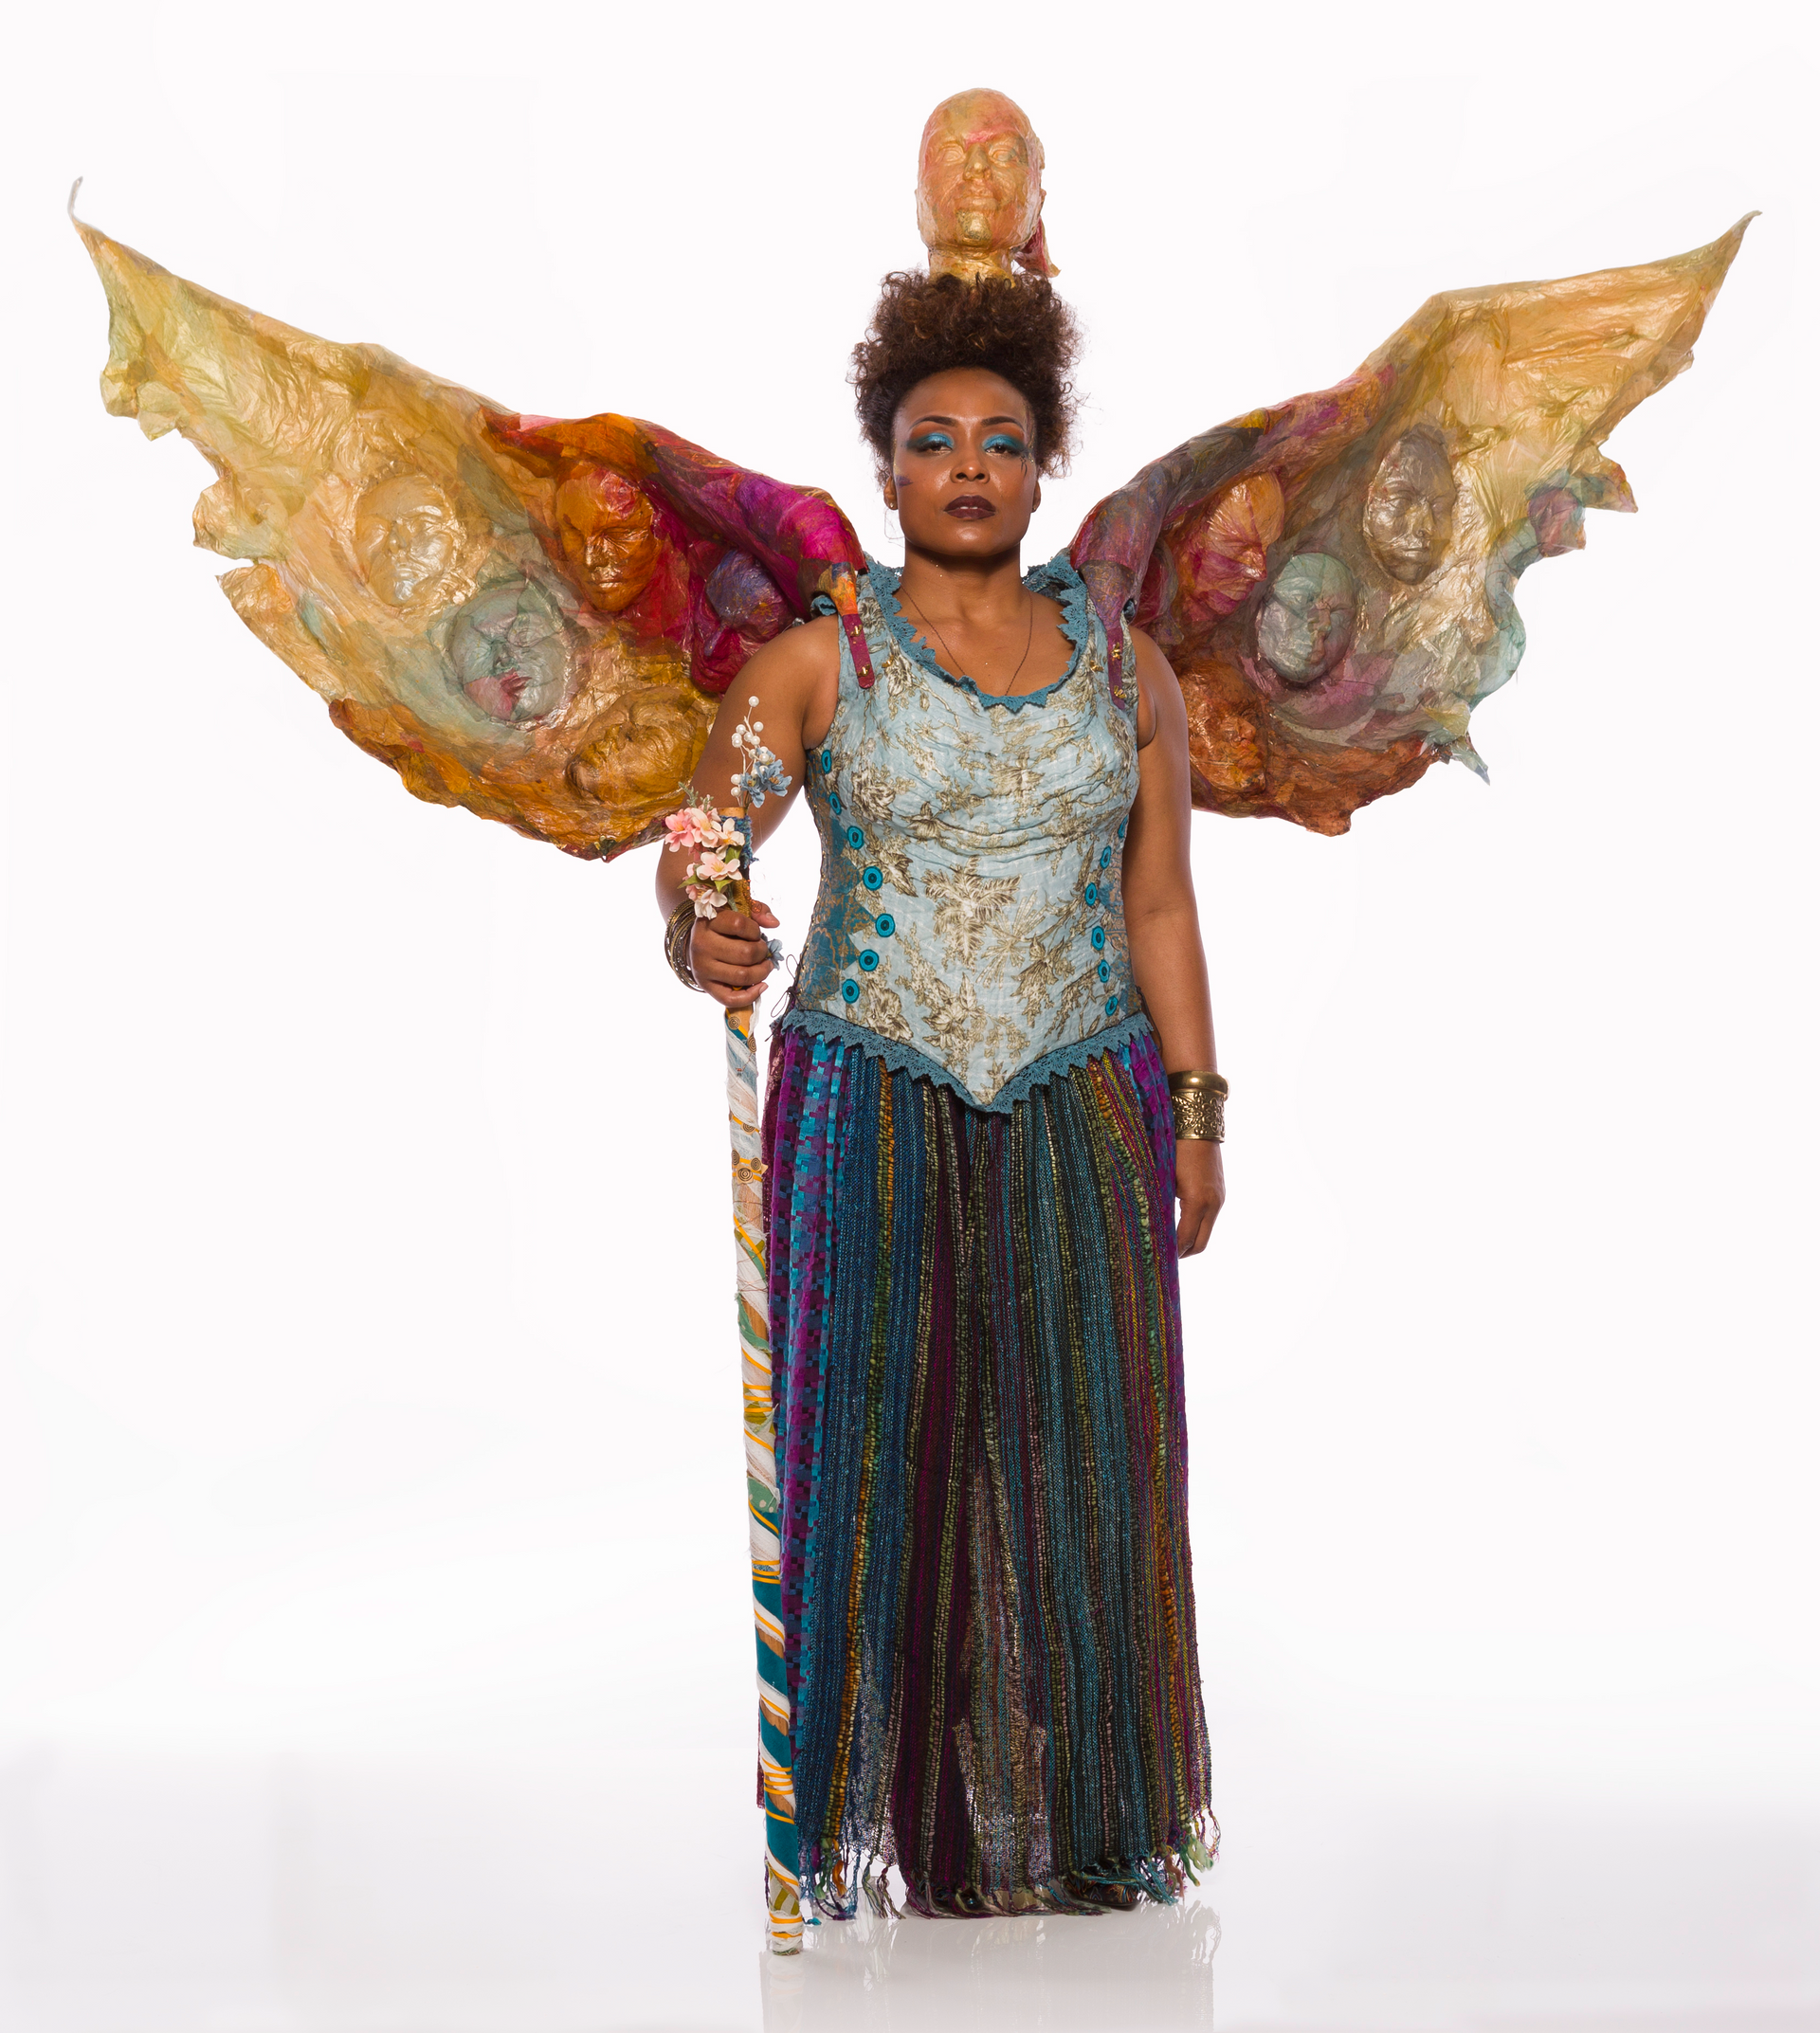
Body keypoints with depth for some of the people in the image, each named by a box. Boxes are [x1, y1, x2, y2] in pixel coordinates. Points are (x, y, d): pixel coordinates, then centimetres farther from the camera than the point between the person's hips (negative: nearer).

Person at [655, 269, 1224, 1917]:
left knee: (1083, 1457, 2)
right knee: (884, 1451, -1)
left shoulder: (1126, 670, 8)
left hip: (1082, 1115, 2)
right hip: (870, 1115, -2)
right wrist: (699, 935, -30)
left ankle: (1077, 1815, 15)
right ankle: (893, 1815, 10)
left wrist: (1197, 1116, 5)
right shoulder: (816, 664, 1)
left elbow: (1159, 904, 9)